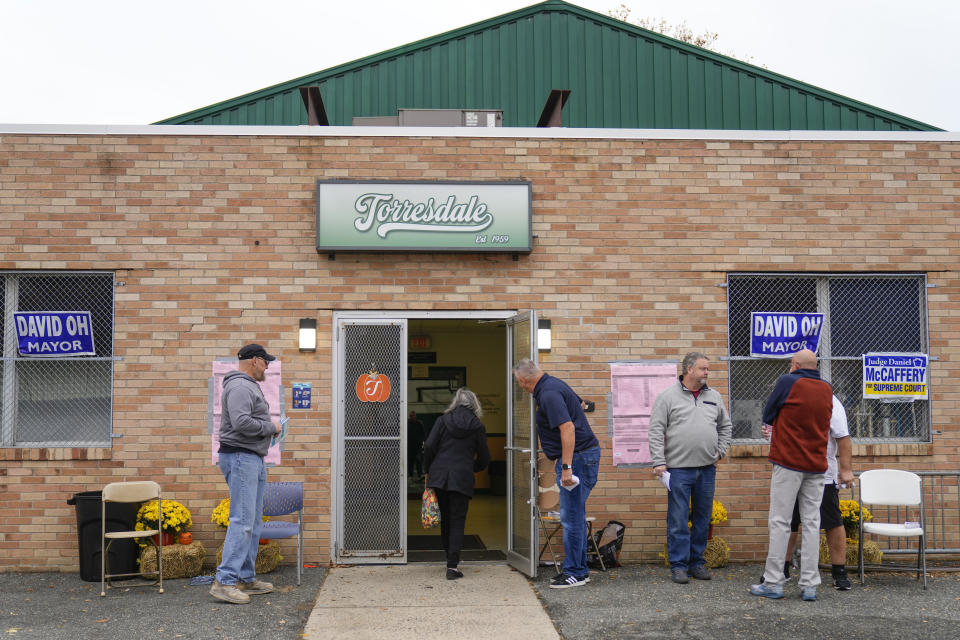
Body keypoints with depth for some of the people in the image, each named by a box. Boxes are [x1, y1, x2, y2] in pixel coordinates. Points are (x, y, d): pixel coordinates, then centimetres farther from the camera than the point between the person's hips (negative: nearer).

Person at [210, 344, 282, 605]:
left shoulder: (250, 386, 21)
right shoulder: (239, 386, -14)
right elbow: (241, 422, -25)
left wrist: (270, 426, 7)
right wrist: (271, 427, -13)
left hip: (254, 459, 11)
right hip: (240, 458, -11)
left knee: (254, 522, 12)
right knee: (242, 520, -13)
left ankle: (246, 578, 17)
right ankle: (224, 581, -12)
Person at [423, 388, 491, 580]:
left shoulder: (442, 420, 4)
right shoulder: (477, 426, 4)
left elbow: (429, 446, -4)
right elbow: (484, 458, 7)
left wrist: (428, 471, 9)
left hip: (439, 476, 2)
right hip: (462, 478, -2)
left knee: (445, 519, 16)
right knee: (457, 521, 2)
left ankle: (451, 559, 29)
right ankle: (452, 566, -6)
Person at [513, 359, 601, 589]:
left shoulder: (548, 394, -18)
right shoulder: (553, 384, 13)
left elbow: (567, 428, -27)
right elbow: (579, 404, 30)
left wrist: (566, 467, -29)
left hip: (578, 457, -11)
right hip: (582, 455, 11)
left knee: (571, 517, -6)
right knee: (575, 516, 15)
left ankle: (574, 573, 0)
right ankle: (580, 569, 21)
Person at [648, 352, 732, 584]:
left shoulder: (714, 397, 12)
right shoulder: (668, 396, -2)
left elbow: (726, 426, 24)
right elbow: (656, 431, -5)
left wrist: (720, 451, 12)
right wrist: (658, 462, -12)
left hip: (707, 469, 5)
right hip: (679, 469, -5)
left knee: (703, 519, 10)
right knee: (678, 520, -3)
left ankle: (697, 562, 21)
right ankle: (678, 564, 5)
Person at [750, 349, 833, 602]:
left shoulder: (788, 382, -6)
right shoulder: (827, 390, 9)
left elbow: (767, 416, 1)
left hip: (788, 463, -5)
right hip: (817, 466, 5)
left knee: (780, 522, -1)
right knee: (811, 523, 6)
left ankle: (773, 582, 1)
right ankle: (809, 585, 7)